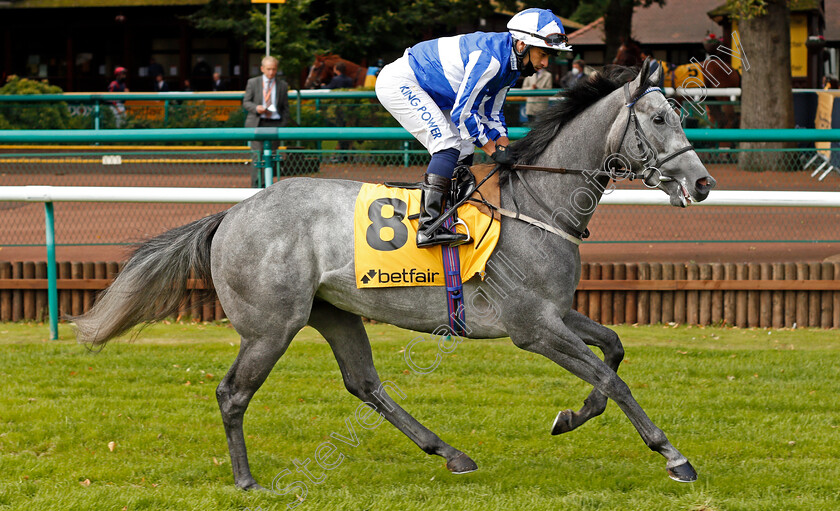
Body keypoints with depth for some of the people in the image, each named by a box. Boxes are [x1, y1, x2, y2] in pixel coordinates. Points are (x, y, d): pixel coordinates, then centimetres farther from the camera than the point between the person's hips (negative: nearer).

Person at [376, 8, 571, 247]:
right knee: (449, 144, -21)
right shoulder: (489, 58, -28)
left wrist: (506, 151, 2)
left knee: (463, 153, 9)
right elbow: (462, 113, -26)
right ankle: (429, 227, -28)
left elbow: (492, 115, 13)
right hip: (398, 83, -11)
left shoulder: (510, 65, 3)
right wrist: (494, 150, -18)